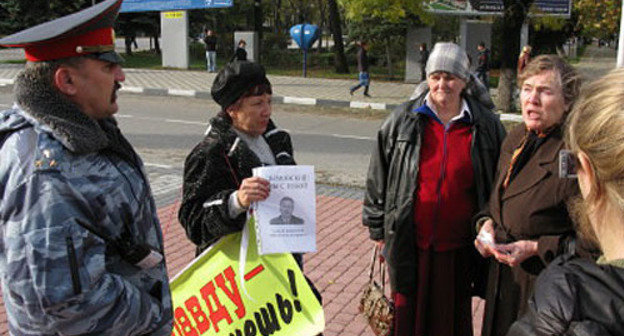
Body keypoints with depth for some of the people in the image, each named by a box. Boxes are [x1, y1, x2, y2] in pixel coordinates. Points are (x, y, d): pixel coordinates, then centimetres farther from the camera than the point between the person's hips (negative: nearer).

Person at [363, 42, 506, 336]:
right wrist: (378, 230, 4)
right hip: (410, 244, 0)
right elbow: (378, 178, 5)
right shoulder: (402, 121, -1)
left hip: (457, 247, 0)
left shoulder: (486, 126, 0)